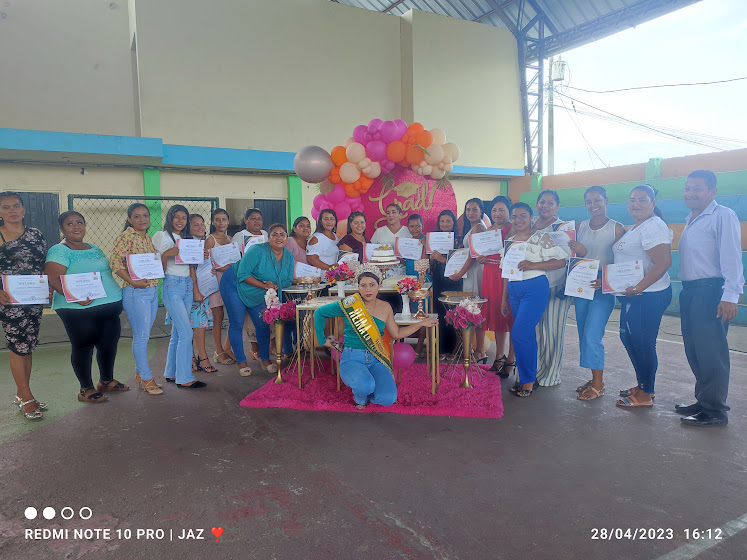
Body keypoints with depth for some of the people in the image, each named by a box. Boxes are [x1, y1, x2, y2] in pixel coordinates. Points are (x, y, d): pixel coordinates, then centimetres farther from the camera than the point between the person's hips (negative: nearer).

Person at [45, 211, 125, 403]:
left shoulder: (93, 248, 17)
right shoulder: (59, 251, -7)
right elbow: (54, 279, -17)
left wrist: (115, 293, 11)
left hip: (109, 305, 8)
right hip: (80, 309, -7)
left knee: (109, 343, 13)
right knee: (83, 346, 2)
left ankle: (106, 381, 31)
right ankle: (86, 389, 15)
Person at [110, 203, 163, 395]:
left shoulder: (148, 238, 15)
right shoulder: (125, 237, -8)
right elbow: (115, 262, -16)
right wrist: (132, 281, -21)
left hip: (153, 290, 8)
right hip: (135, 293, -8)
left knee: (144, 335, 14)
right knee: (141, 336, -2)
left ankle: (140, 374, 26)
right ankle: (146, 378, 7)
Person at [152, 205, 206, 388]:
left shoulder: (187, 239, 17)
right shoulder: (163, 237, -3)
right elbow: (161, 269, -6)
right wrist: (166, 254, -23)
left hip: (187, 285, 7)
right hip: (172, 286, -7)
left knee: (177, 332, 11)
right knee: (186, 333, -12)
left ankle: (171, 373, 20)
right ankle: (184, 378, -6)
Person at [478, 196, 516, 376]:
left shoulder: (513, 230, -7)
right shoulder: (488, 230, 15)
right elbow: (481, 254, 20)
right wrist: (480, 259, 0)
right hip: (490, 275, 7)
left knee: (509, 316, -2)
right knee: (495, 315, 11)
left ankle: (511, 361, 9)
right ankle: (499, 356, 23)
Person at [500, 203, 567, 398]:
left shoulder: (541, 238, -3)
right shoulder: (509, 242, 14)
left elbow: (560, 261, -10)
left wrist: (533, 265, -19)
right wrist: (504, 299, 16)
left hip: (535, 289, -6)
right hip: (514, 291, 6)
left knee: (519, 334, -13)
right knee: (527, 335, 11)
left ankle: (527, 381, 1)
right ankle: (528, 378, 20)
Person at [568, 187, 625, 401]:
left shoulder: (616, 228, -4)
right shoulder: (580, 227, 10)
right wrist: (578, 252, -10)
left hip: (603, 287, -6)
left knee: (592, 335, -11)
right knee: (584, 335, 10)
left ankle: (598, 384, 3)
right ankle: (595, 378, 23)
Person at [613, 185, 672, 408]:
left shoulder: (653, 226, -14)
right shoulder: (635, 228, 18)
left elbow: (663, 262, -24)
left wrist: (638, 288, -27)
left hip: (648, 296, -11)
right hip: (633, 295, 11)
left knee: (643, 343, -3)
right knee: (628, 338, 16)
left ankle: (646, 395, 10)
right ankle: (642, 385, 30)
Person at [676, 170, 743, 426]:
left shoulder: (723, 216, -7)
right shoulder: (691, 220, 19)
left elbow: (731, 258, -15)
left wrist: (730, 296, -22)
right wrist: (686, 290, 12)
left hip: (711, 291, -9)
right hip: (690, 291, 9)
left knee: (710, 352, -5)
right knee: (693, 350, 13)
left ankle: (714, 410, 4)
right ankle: (704, 401, 24)